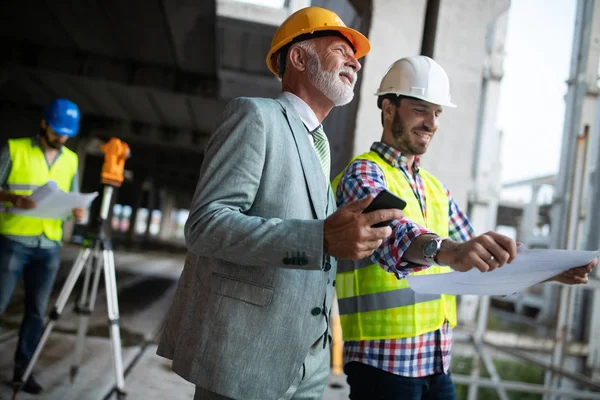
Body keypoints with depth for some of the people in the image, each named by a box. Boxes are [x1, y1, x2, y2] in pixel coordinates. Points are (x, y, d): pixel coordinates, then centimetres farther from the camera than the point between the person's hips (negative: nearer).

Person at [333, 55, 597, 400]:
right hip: (384, 361, -7)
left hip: (437, 361, 7)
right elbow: (389, 232, -30)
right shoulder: (363, 173, -10)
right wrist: (446, 250, -49)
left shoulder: (435, 188, 14)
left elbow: (478, 259, 12)